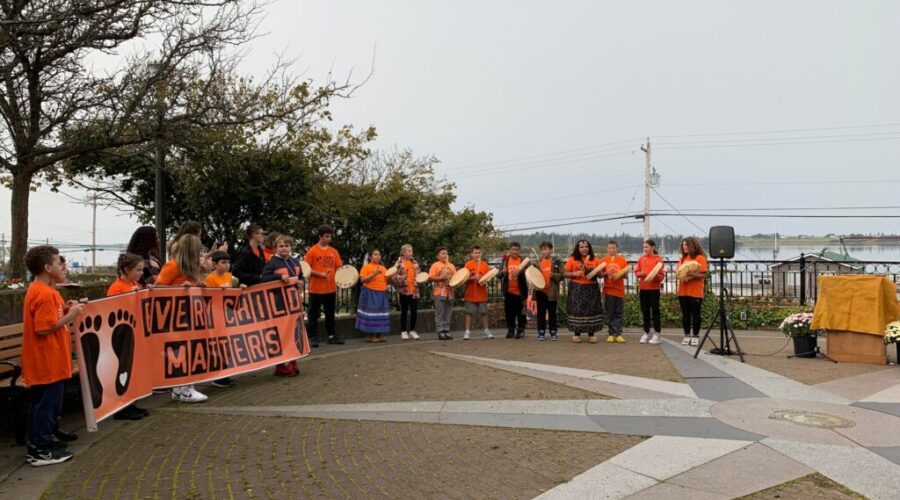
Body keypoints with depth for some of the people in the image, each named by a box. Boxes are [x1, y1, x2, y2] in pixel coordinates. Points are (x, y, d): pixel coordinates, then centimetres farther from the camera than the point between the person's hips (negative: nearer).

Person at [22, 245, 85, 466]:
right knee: (46, 402, -1)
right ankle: (40, 450, 7)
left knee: (49, 401, 21)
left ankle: (49, 434, 34)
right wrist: (70, 316, -17)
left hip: (51, 360, 10)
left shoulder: (39, 290, 12)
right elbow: (43, 329, -25)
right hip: (46, 362, -10)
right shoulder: (45, 294, -20)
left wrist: (63, 310, 7)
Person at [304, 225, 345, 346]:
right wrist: (320, 274, -18)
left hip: (331, 289, 5)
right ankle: (313, 337, 9)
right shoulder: (312, 251, -6)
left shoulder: (334, 252, 7)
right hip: (316, 289, -4)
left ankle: (331, 336, 22)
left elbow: (339, 268, 11)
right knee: (314, 314, 3)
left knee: (330, 314, 13)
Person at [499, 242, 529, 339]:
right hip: (508, 291, 2)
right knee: (509, 312, 8)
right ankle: (510, 330, 18)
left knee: (520, 312, 4)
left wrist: (519, 273, -28)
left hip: (520, 291, -2)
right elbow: (499, 274, 1)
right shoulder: (505, 260, 3)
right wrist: (503, 272, -21)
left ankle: (521, 330, 15)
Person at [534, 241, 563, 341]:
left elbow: (561, 275, -6)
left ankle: (553, 333, 15)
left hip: (551, 291, -3)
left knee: (552, 313, 7)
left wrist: (553, 275, -21)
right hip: (540, 290, 3)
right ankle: (541, 333, 15)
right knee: (541, 313, 8)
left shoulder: (557, 261, -3)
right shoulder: (538, 261, 8)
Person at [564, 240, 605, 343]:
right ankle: (576, 334, 7)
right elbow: (565, 274, 2)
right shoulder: (572, 259, 4)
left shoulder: (595, 260, 8)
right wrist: (575, 273, -14)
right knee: (577, 310, -3)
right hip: (576, 289, -1)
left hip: (591, 289, 1)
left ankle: (591, 334, 8)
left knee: (591, 310, 0)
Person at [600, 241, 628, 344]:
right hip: (608, 290, 0)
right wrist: (606, 273, -14)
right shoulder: (603, 260, 4)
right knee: (610, 313, 4)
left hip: (620, 290, 1)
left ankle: (618, 334, 7)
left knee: (619, 313, 2)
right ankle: (611, 334, 10)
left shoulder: (622, 260, 4)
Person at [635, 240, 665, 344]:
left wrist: (653, 276, -27)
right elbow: (636, 271, 11)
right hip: (643, 288, 5)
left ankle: (657, 335, 4)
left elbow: (662, 275, -9)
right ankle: (646, 333, 18)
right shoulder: (641, 258, 9)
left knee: (655, 311, -1)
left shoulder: (658, 259, -7)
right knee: (645, 311, 10)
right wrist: (640, 273, -10)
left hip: (654, 288, -5)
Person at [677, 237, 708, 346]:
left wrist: (692, 275, -23)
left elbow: (703, 275, -9)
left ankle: (695, 336, 8)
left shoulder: (700, 258, -4)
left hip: (696, 292, -5)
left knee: (695, 315, 1)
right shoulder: (682, 258, 13)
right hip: (683, 291, 5)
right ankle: (687, 336, 14)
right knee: (685, 315, 8)